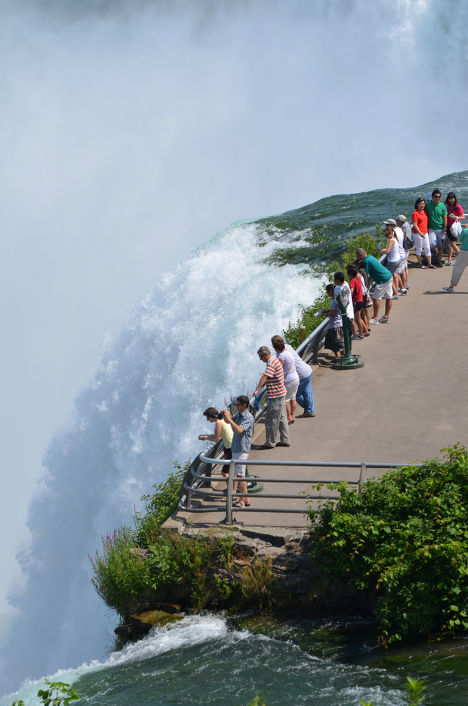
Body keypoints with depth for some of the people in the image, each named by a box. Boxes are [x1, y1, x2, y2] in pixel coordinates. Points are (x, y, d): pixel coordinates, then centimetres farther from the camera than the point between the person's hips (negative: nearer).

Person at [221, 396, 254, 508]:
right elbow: (227, 421, 22)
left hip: (242, 449, -9)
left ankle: (245, 500, -7)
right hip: (236, 447, 9)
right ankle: (233, 491, 35)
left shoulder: (248, 418, -17)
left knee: (240, 474, -9)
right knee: (234, 470, 20)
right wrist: (224, 415, 0)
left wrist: (229, 419, -27)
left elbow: (239, 430, -30)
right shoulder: (238, 415, 9)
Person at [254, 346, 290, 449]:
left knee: (271, 419, -3)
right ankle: (285, 440, 24)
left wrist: (257, 389, -36)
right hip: (280, 394, 11)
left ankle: (270, 442, 4)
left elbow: (265, 377, -31)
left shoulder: (271, 363, -19)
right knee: (281, 418, 17)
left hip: (275, 396, -11)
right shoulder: (275, 359, 13)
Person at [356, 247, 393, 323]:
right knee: (388, 298, 13)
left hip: (383, 280, -10)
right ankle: (387, 316, 22)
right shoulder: (370, 257, 13)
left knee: (375, 298, -4)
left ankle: (375, 318, 1)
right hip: (388, 275, 10)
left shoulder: (366, 261, -16)